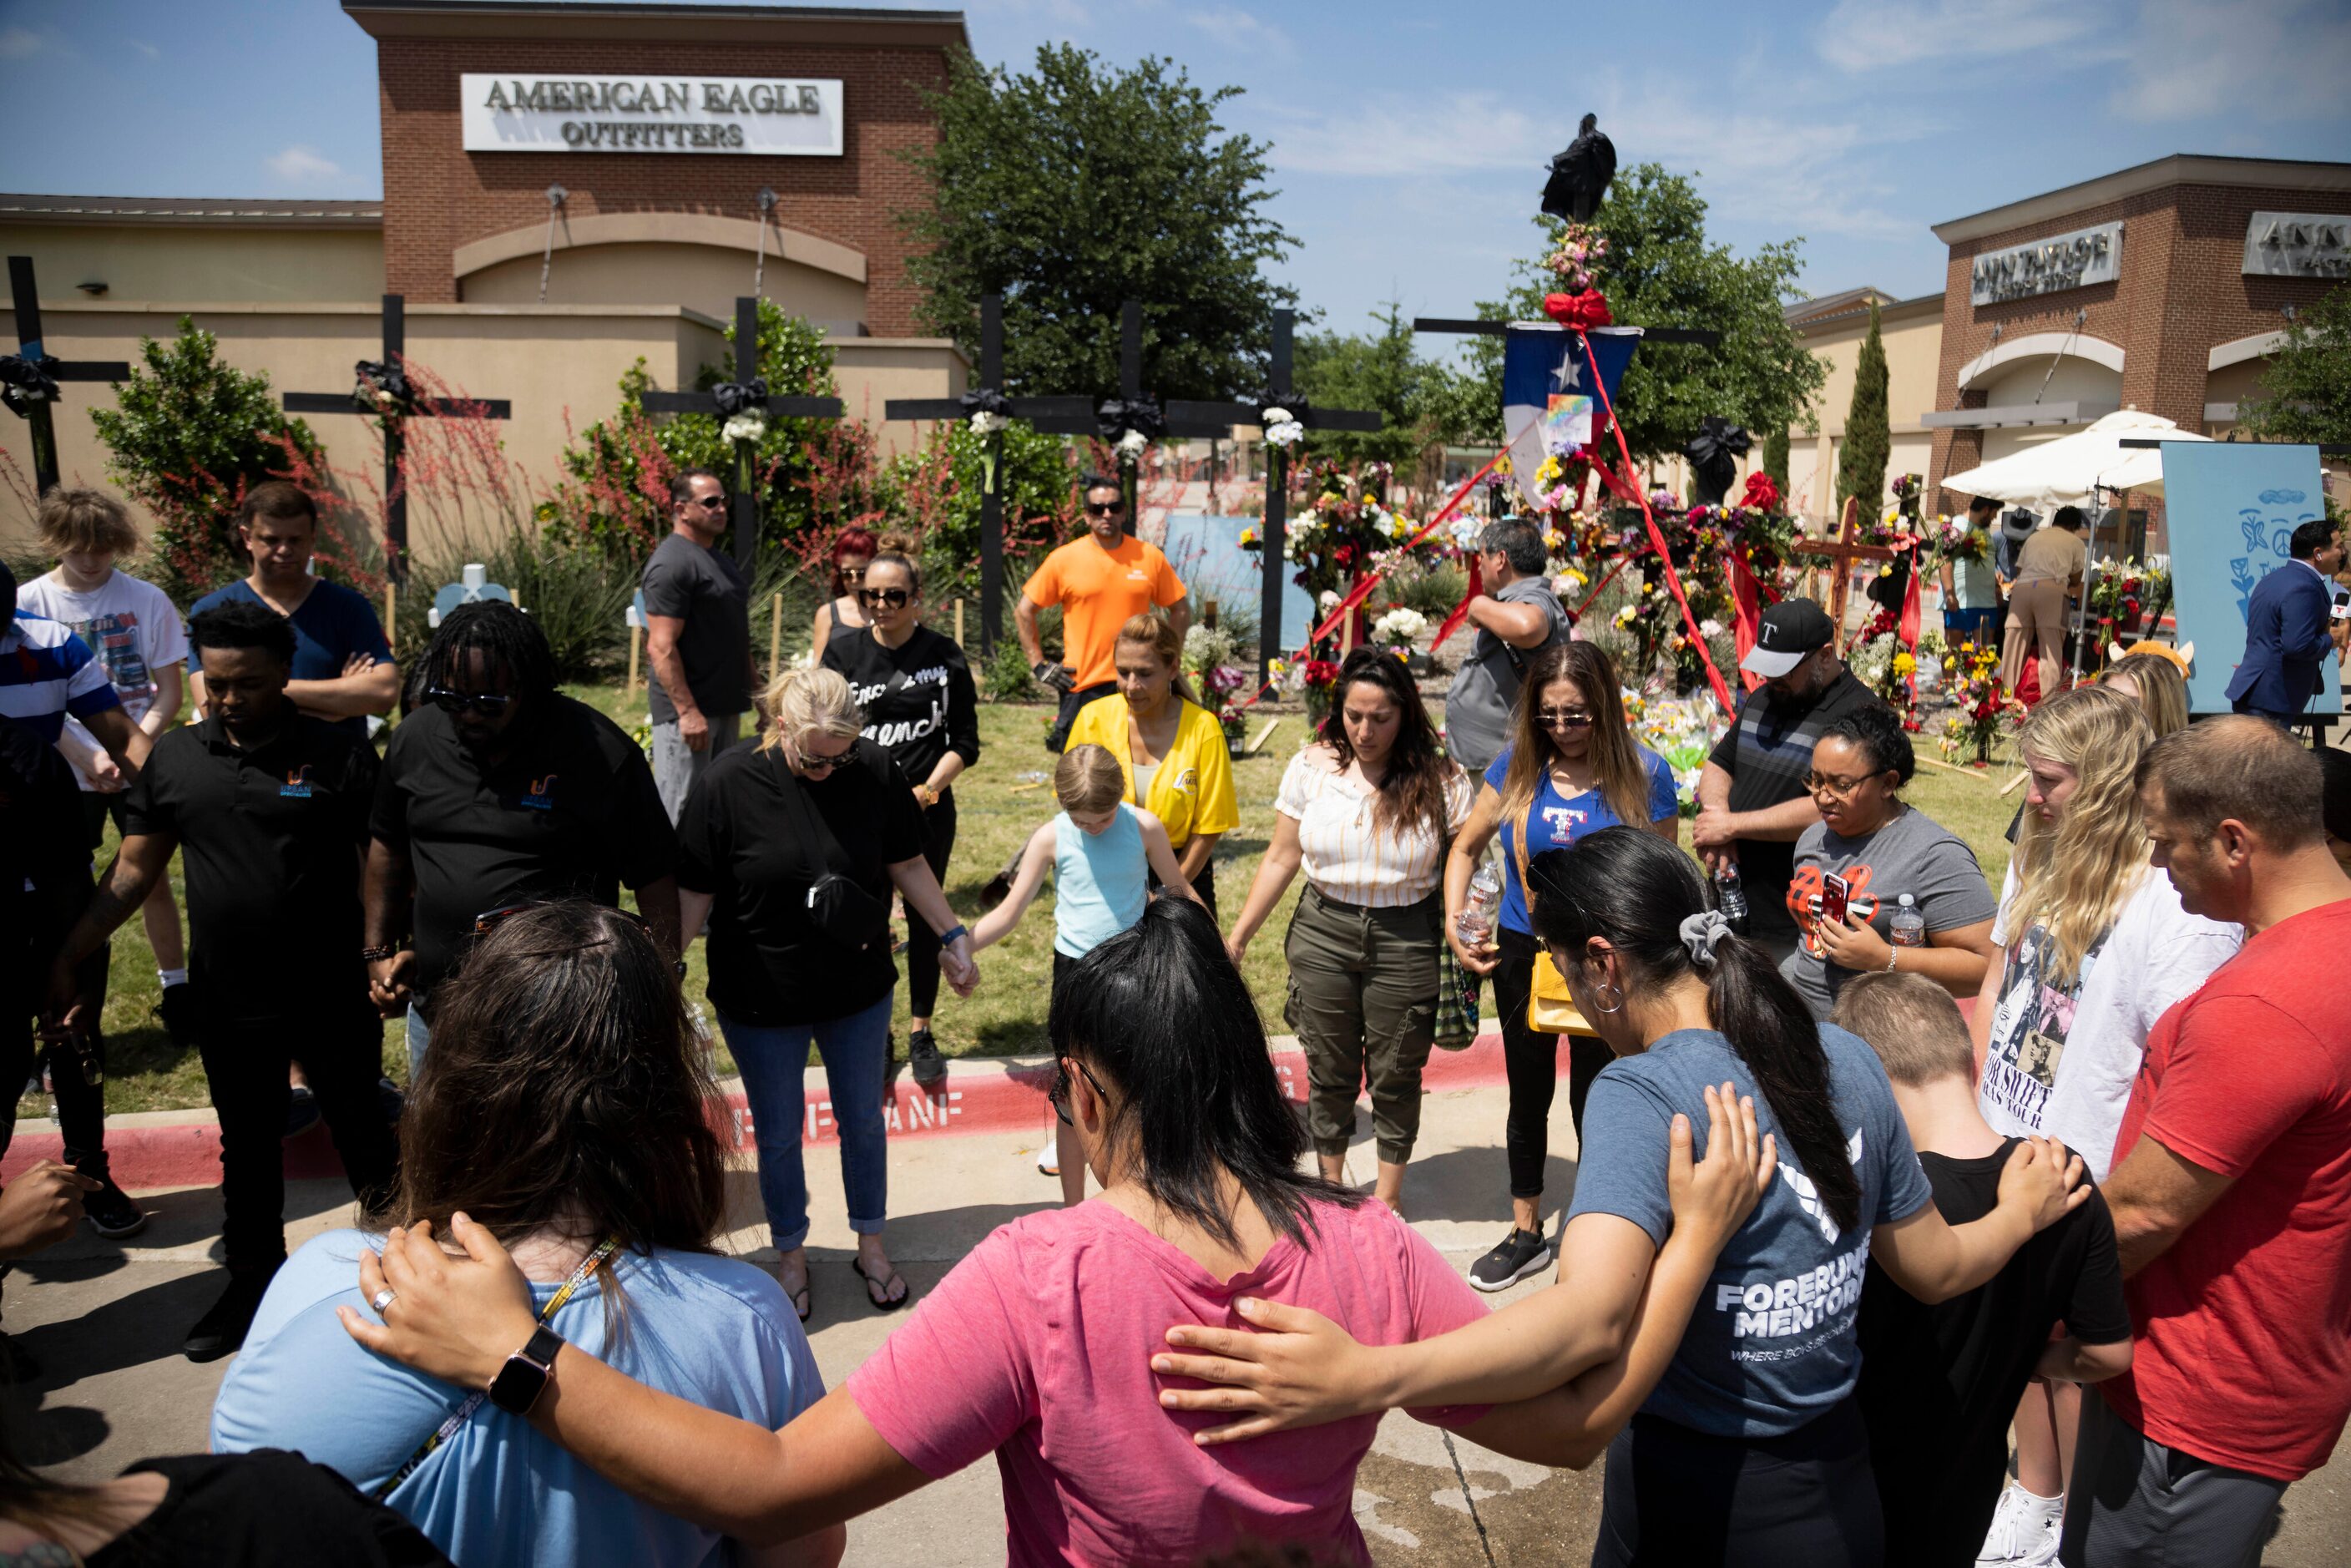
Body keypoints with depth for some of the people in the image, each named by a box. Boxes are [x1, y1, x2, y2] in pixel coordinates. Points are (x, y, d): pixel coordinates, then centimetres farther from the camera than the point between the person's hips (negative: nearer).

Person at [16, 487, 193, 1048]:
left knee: (153, 881, 8)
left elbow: (169, 692, -4)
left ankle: (175, 990, 21)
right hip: (66, 773, 0)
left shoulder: (147, 600, -5)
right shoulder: (29, 603, -5)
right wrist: (88, 759, -18)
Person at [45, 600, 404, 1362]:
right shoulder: (175, 758, 1)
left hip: (332, 998, -3)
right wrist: (68, 957, 2)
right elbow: (135, 869, 7)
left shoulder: (338, 756, -10)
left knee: (362, 1133, 11)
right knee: (247, 1149, 19)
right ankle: (253, 1284, 36)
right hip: (228, 1004, 4)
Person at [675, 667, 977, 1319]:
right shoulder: (729, 784, -18)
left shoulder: (876, 771, -13)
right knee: (778, 1136, 16)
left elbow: (906, 863, 1)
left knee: (863, 1122, 19)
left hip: (859, 994, 2)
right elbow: (695, 895, -11)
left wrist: (952, 934, 2)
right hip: (762, 1003, -1)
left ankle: (871, 1245, 41)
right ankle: (791, 1255, 39)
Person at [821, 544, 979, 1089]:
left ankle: (921, 1033, 26)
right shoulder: (842, 653, 1)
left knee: (926, 921, 9)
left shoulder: (944, 655, -1)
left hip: (928, 809, 0)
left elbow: (965, 742, 2)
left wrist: (927, 789, -12)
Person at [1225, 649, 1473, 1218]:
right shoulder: (1311, 767, -2)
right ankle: (1331, 1187, 35)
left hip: (1407, 941, -2)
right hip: (1324, 933, 2)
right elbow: (1281, 859, 3)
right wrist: (1239, 935, 2)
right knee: (1329, 1071, 14)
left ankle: (1388, 1195, 34)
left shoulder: (1441, 781, -9)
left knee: (1395, 1076, 12)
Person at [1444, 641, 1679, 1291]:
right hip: (1523, 952, 3)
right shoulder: (1519, 764, -5)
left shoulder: (1644, 774, -11)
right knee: (1529, 1098, 17)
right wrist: (1454, 921, -6)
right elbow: (1466, 848, 6)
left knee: (1593, 1102, 9)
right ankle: (1526, 1233, 35)